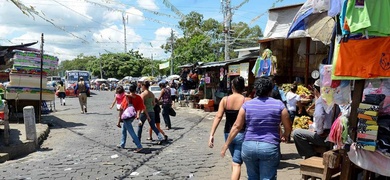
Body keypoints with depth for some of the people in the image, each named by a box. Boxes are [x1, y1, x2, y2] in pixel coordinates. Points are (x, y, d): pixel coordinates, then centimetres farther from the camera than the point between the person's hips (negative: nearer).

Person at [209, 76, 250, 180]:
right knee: (237, 164, -1)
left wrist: (211, 135, -11)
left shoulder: (224, 100, -2)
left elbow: (218, 117, -9)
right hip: (241, 134, -4)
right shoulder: (247, 101, -9)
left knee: (235, 160, 25)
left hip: (228, 134, 4)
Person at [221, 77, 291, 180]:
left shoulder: (247, 105, 2)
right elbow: (288, 127, 6)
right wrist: (284, 136, 29)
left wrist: (226, 144, 9)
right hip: (270, 147, -2)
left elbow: (237, 126, 2)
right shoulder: (279, 105, 0)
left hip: (249, 146, 2)